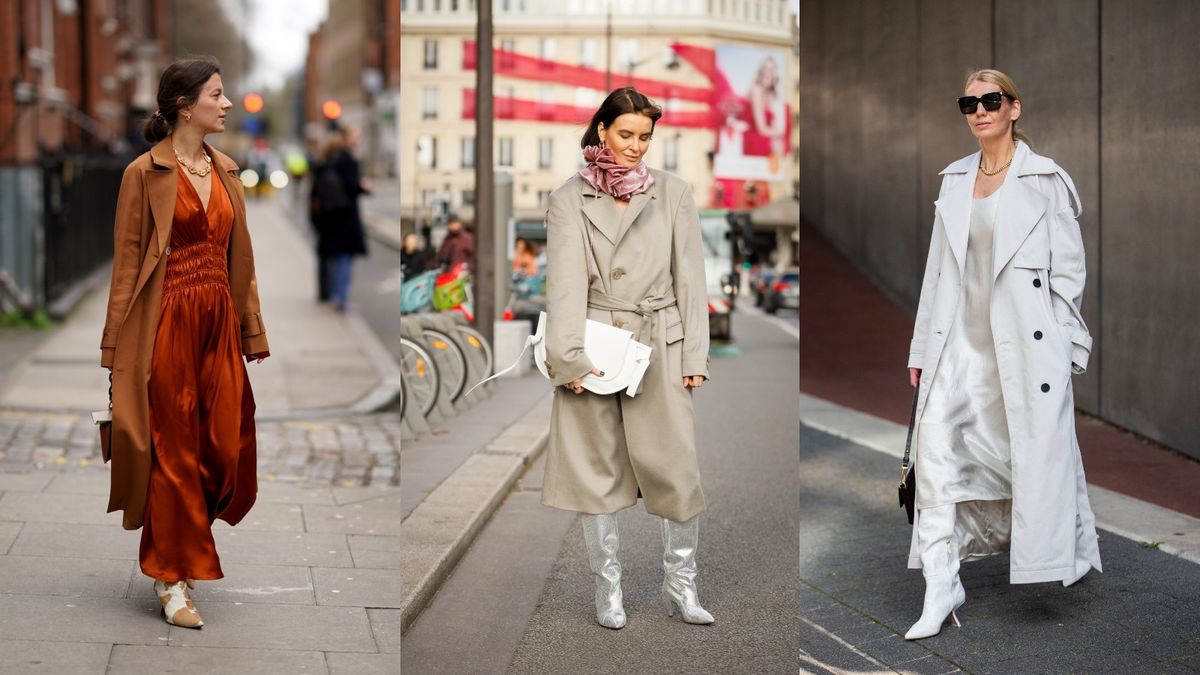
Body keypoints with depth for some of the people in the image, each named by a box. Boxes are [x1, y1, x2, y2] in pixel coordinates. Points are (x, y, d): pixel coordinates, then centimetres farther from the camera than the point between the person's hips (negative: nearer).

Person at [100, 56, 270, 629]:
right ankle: (172, 581, 9)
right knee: (172, 451, 0)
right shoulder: (145, 173, -5)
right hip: (169, 323, -6)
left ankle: (181, 547, 27)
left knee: (226, 449, 5)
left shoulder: (225, 172, 12)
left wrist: (252, 332, 12)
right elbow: (127, 260, -6)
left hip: (220, 323, 6)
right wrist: (115, 344, -9)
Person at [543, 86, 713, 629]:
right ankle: (608, 589, 17)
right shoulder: (569, 200, 3)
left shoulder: (673, 194, 7)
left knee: (677, 468, -3)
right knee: (596, 470, 4)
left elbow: (689, 278, 7)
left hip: (659, 348, 1)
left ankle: (680, 586, 12)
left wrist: (694, 356, 1)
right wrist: (568, 358, -14)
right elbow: (564, 281, -5)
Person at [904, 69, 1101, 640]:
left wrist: (1065, 348, -6)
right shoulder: (954, 180, 12)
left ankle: (1070, 553, 31)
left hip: (1026, 341, -4)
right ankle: (942, 588, -6)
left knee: (1039, 452, 4)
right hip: (963, 341, 4)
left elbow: (1067, 269, -2)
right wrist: (922, 348, 13)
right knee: (937, 449, -8)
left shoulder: (1045, 180, -1)